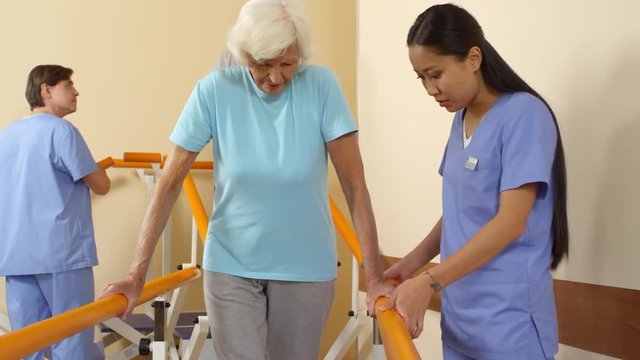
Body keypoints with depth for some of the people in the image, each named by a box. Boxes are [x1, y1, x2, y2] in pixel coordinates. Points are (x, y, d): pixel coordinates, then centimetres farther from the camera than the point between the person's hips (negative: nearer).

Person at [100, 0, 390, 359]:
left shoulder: (321, 86, -12)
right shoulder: (215, 90, -12)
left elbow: (354, 184, -12)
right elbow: (170, 184, -9)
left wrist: (375, 276, -16)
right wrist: (137, 273, -12)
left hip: (306, 268, 1)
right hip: (230, 266, 0)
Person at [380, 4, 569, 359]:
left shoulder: (524, 114, -14)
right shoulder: (461, 118, 10)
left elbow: (510, 222, -20)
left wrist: (428, 281, -23)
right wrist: (414, 260, 5)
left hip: (507, 317, -7)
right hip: (458, 309, 7)